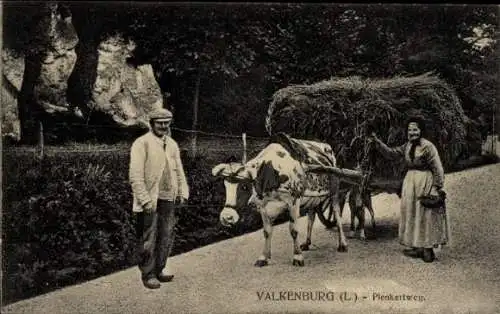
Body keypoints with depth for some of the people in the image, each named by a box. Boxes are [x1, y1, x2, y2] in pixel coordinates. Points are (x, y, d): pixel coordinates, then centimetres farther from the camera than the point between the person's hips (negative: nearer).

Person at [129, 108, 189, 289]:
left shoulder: (172, 144, 14)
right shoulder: (142, 143, -8)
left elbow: (179, 171, 19)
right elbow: (135, 175, -13)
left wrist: (183, 192, 8)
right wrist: (145, 199, -18)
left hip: (169, 199, 6)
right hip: (150, 201, -6)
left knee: (166, 238, 13)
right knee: (148, 240, 0)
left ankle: (160, 269, 27)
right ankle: (148, 274, 12)